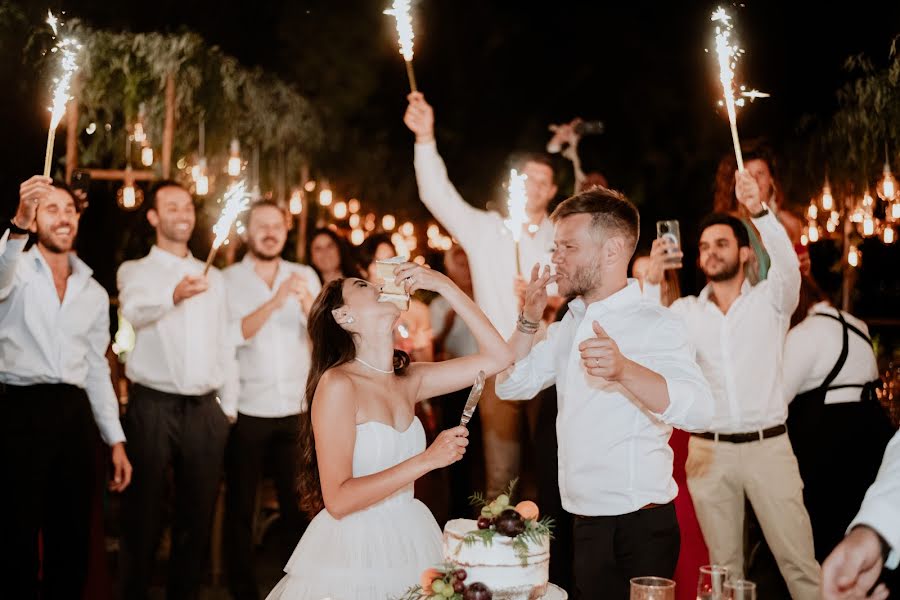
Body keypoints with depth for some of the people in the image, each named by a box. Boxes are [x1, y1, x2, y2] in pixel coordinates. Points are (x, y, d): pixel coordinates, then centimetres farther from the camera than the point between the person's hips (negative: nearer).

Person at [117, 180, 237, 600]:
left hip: (204, 409, 4)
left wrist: (229, 406, 12)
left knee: (198, 514, 8)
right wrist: (173, 295, -41)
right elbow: (135, 311, -20)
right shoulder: (136, 271, 3)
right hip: (153, 405, -4)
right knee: (144, 513, 1)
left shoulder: (212, 277, 17)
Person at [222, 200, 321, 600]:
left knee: (298, 503, 5)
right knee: (240, 506, 7)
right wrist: (274, 301, -27)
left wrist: (307, 302, -21)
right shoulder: (229, 280, -1)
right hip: (247, 412, -2)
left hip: (297, 410, 2)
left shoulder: (305, 276, 7)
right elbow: (234, 335, -15)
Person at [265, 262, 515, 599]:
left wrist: (445, 286, -2)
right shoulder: (337, 384, -15)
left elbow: (497, 357, 3)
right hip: (353, 550, -7)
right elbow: (338, 500, -20)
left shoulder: (409, 380, 4)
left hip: (411, 540, 7)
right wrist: (427, 460, -25)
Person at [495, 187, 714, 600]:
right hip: (585, 522, 7)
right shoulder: (571, 323, 10)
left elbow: (698, 411, -30)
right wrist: (529, 319, -2)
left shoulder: (654, 323, -15)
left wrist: (623, 370, -47)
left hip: (639, 524, -7)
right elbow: (511, 386, 12)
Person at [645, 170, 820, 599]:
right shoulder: (686, 310, 7)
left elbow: (788, 266, -19)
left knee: (799, 561, 1)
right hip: (709, 450, 2)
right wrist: (653, 282, -14)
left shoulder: (770, 299, 1)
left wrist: (759, 211, -33)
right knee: (724, 564, 11)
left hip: (768, 447, -2)